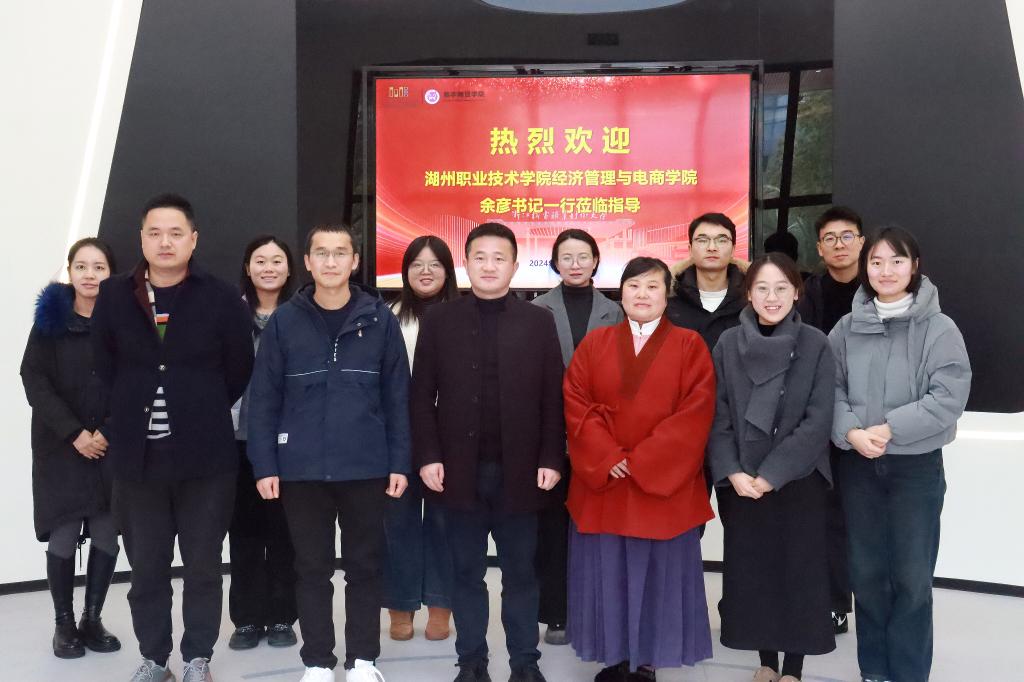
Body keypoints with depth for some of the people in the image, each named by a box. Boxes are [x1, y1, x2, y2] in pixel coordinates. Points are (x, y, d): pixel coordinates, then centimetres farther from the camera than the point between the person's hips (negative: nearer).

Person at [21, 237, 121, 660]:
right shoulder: (51, 318, 1)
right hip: (61, 446, -1)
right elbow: (34, 379, -5)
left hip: (112, 446, 1)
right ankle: (64, 623, 12)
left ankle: (92, 618, 13)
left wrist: (108, 433, -10)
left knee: (107, 535, -1)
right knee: (63, 536, -2)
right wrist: (73, 433, -13)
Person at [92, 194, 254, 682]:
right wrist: (132, 413, 9)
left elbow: (238, 369, 2)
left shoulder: (221, 298, -4)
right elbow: (104, 366, 13)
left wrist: (204, 413, 5)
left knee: (202, 565, 8)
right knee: (145, 566, 12)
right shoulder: (114, 295, 4)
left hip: (205, 454, -2)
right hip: (136, 454, 2)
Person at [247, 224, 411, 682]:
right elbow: (263, 398, 1)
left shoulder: (380, 320, 0)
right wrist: (264, 464, -4)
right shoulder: (284, 321, 0)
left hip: (367, 468, 0)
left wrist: (400, 462, -2)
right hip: (301, 469, 0)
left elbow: (397, 397, 2)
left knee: (366, 565, 10)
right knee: (312, 568, 10)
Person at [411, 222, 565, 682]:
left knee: (520, 571, 9)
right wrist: (427, 456, -5)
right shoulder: (440, 321, 5)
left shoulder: (538, 322, 4)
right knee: (467, 572, 10)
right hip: (460, 469, 1)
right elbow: (422, 395, 3)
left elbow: (553, 397, 2)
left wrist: (551, 460, -5)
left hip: (519, 470, 0)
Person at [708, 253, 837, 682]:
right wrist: (732, 472, -12)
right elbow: (717, 417, 0)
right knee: (750, 570, 8)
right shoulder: (728, 345, 0)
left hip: (798, 481, -2)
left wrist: (771, 474, -15)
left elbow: (818, 422, -10)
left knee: (798, 569, 5)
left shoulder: (815, 345, -5)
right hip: (740, 484, 2)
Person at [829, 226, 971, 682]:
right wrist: (851, 432, -15)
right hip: (858, 465, 3)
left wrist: (889, 429, -18)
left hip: (917, 466, -3)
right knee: (866, 571, 12)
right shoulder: (847, 328, 2)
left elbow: (948, 398, -14)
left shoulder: (939, 329, -7)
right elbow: (830, 389, 1)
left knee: (912, 576, 4)